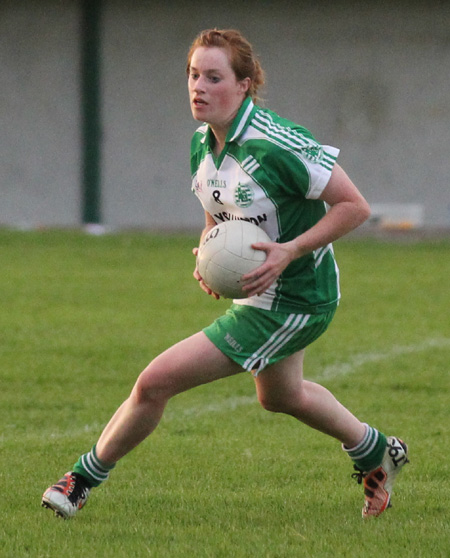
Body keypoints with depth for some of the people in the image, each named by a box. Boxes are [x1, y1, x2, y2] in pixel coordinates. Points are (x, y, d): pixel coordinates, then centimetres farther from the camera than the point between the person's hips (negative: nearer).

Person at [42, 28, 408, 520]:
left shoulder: (276, 145, -28)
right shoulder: (203, 142, -2)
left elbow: (355, 206, -23)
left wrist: (289, 250, -29)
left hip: (291, 303, -9)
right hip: (257, 292, 9)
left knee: (154, 382, -13)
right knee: (281, 396, 35)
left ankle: (85, 478, 8)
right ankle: (378, 453, 57)